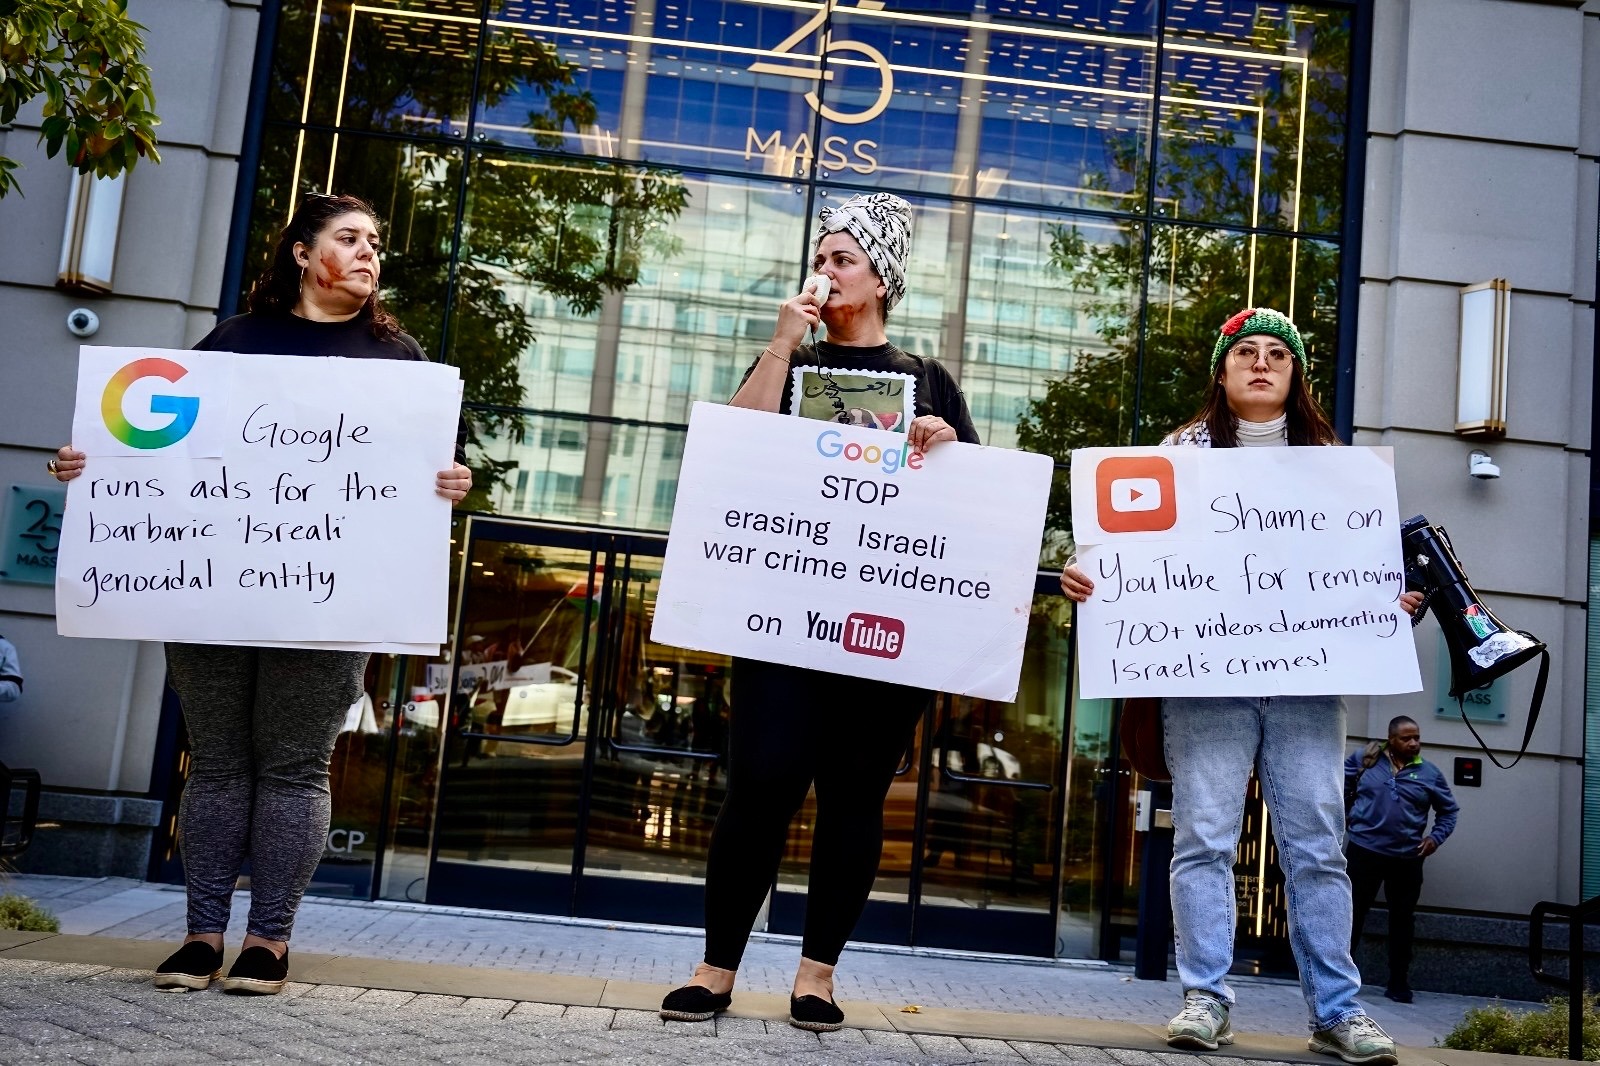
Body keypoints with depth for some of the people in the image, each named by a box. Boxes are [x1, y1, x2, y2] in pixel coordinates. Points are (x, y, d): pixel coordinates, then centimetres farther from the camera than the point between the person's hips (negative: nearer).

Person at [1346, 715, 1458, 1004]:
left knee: (1402, 920, 9)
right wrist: (1341, 817, 3)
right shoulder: (1365, 760, 0)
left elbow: (1449, 811, 13)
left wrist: (1436, 837, -1)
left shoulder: (1430, 774, 3)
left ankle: (1399, 985, 19)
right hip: (1363, 851, -1)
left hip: (1407, 858, 2)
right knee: (1352, 914, 2)